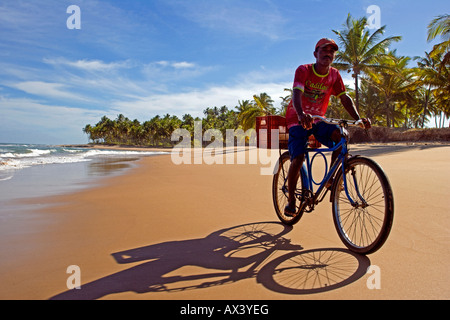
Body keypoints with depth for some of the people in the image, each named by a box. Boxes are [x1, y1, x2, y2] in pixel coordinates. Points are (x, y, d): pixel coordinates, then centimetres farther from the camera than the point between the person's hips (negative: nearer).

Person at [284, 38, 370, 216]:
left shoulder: (334, 75, 0)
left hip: (318, 120, 4)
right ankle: (291, 200, 0)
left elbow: (345, 98, -5)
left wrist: (358, 119, -21)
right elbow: (296, 94, -30)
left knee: (341, 135, -25)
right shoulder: (303, 70, -14)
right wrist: (301, 114, -51)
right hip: (298, 120, -4)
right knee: (297, 159, -18)